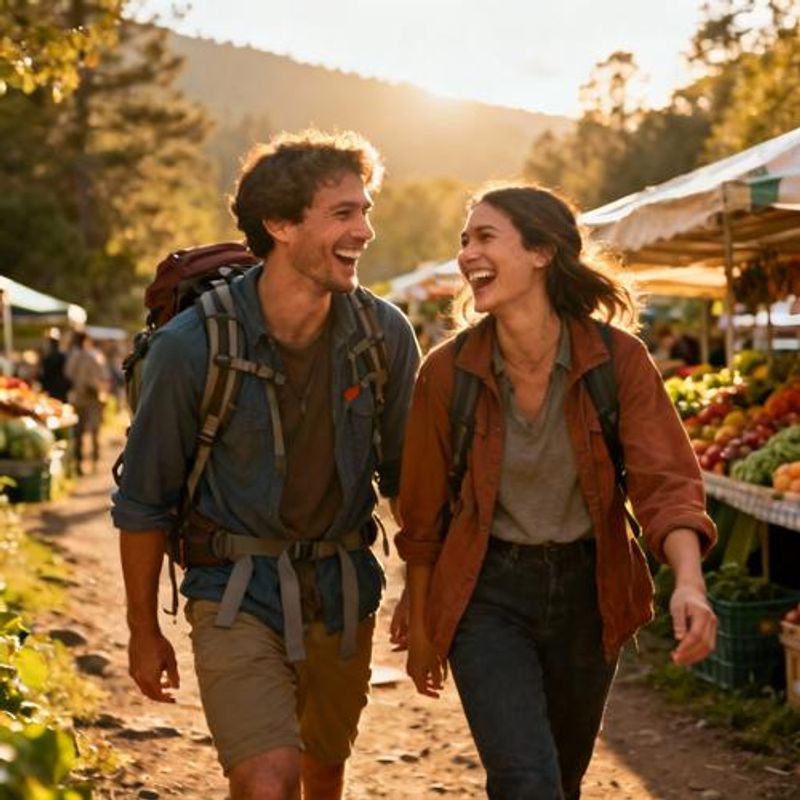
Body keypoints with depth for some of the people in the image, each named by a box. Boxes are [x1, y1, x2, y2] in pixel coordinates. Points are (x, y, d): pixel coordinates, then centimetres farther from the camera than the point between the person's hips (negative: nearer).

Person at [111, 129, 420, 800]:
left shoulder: (386, 335, -7)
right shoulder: (191, 345, -16)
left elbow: (406, 474, 7)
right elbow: (144, 501, -4)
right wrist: (144, 632, 3)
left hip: (343, 591, 4)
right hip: (237, 593, -3)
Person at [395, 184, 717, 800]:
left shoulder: (619, 359, -13)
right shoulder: (447, 372, -12)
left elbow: (666, 483, -17)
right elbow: (423, 516, -2)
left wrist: (690, 584, -35)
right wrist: (420, 631, 6)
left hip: (587, 588, 2)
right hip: (487, 592, -2)